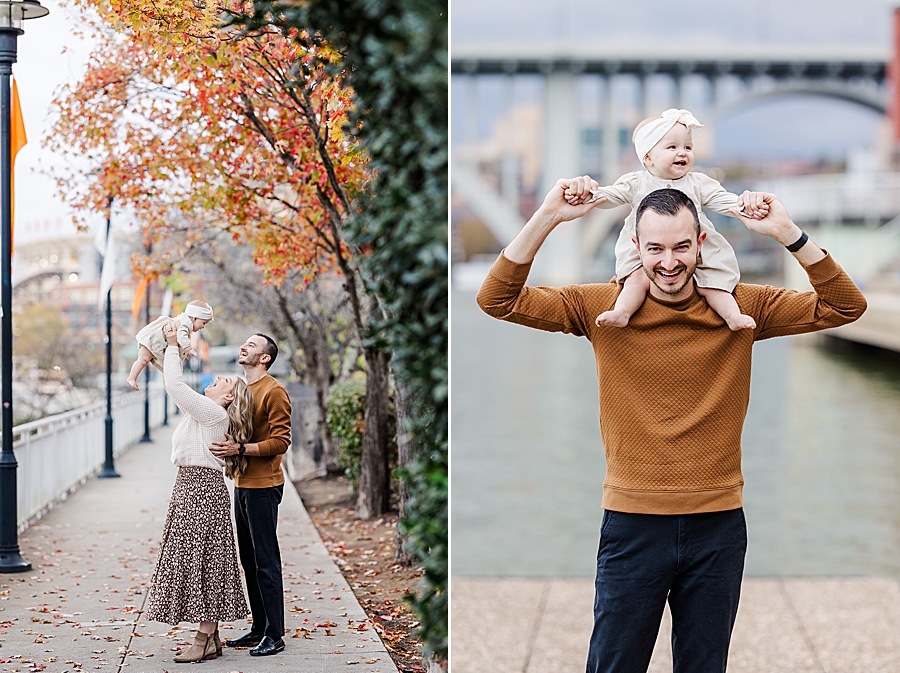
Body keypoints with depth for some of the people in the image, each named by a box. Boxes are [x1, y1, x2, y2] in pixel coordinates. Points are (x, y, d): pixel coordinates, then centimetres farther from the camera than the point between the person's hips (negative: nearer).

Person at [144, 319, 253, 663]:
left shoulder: (212, 413, -11)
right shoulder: (206, 413, 17)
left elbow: (174, 385, -16)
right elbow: (177, 386, 25)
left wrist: (173, 347, -5)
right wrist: (174, 349, 18)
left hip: (201, 488, -10)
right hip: (193, 485, 10)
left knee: (201, 558, -8)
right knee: (199, 560, 10)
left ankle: (206, 640, -5)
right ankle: (209, 636, 13)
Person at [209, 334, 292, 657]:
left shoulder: (273, 392, -10)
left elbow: (280, 441, -17)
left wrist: (240, 449, -25)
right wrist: (224, 446, 10)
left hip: (263, 486, -9)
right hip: (242, 484, 9)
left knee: (266, 561, -7)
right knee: (249, 559, 11)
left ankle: (275, 634, -4)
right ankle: (259, 628, 18)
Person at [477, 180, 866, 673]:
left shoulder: (741, 309, 0)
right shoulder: (602, 308, -2)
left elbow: (845, 307, -3)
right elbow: (497, 300, -6)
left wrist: (786, 232, -16)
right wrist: (547, 218, -17)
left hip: (718, 526, 1)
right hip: (632, 524, -1)